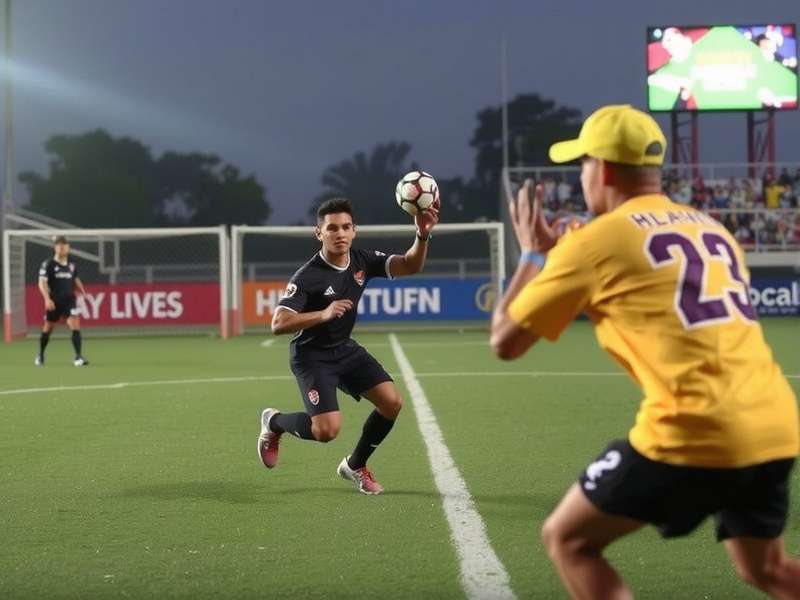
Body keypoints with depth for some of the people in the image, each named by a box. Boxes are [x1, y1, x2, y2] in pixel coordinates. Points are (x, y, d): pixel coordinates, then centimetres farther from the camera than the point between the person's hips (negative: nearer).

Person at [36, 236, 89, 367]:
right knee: (47, 328, 11)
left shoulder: (72, 265, 7)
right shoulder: (48, 264, -7)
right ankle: (40, 355, 34)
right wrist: (47, 298, -25)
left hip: (69, 300, 2)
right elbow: (42, 283, -13)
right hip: (54, 301, -2)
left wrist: (83, 293, 13)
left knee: (75, 325, -16)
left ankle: (78, 357, -17)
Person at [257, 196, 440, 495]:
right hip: (311, 355, -6)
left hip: (345, 349, 6)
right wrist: (324, 314, -41)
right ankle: (274, 422, 13)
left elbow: (410, 266, -14)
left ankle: (355, 466, 16)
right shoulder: (307, 276, -24)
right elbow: (278, 324, -30)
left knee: (392, 402, -8)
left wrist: (422, 235, -33)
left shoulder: (362, 261, -7)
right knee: (327, 430, -20)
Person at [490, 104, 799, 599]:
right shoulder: (712, 230, 20)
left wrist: (533, 255, 22)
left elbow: (506, 342, 8)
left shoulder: (596, 240, 1)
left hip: (696, 433, -6)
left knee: (567, 541, 11)